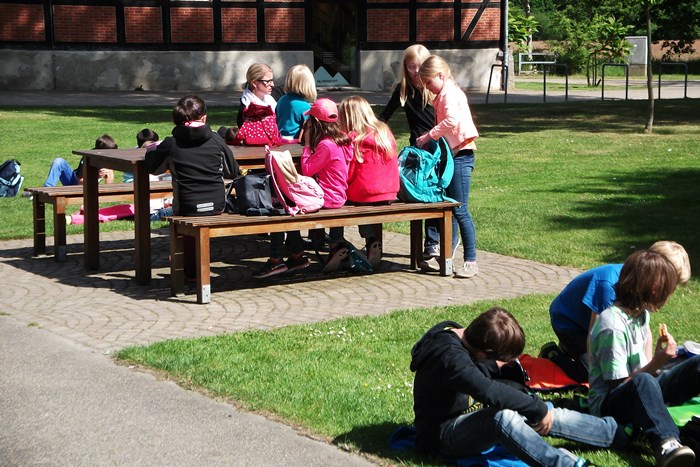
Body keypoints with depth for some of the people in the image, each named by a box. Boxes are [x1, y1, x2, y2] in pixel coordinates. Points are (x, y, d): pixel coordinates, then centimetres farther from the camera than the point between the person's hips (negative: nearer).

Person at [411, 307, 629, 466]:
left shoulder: (453, 333, 2)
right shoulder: (450, 357, -30)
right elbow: (490, 392, -41)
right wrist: (538, 408, -31)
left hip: (467, 418, 10)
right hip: (441, 436, -10)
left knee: (548, 415, -1)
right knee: (503, 417, -39)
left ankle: (619, 433, 7)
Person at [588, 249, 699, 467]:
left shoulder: (641, 312, 6)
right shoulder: (612, 327, -21)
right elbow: (618, 384, -18)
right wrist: (655, 365, -24)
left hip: (640, 392, 9)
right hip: (608, 403, -9)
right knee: (643, 382, -43)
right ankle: (666, 444, -64)